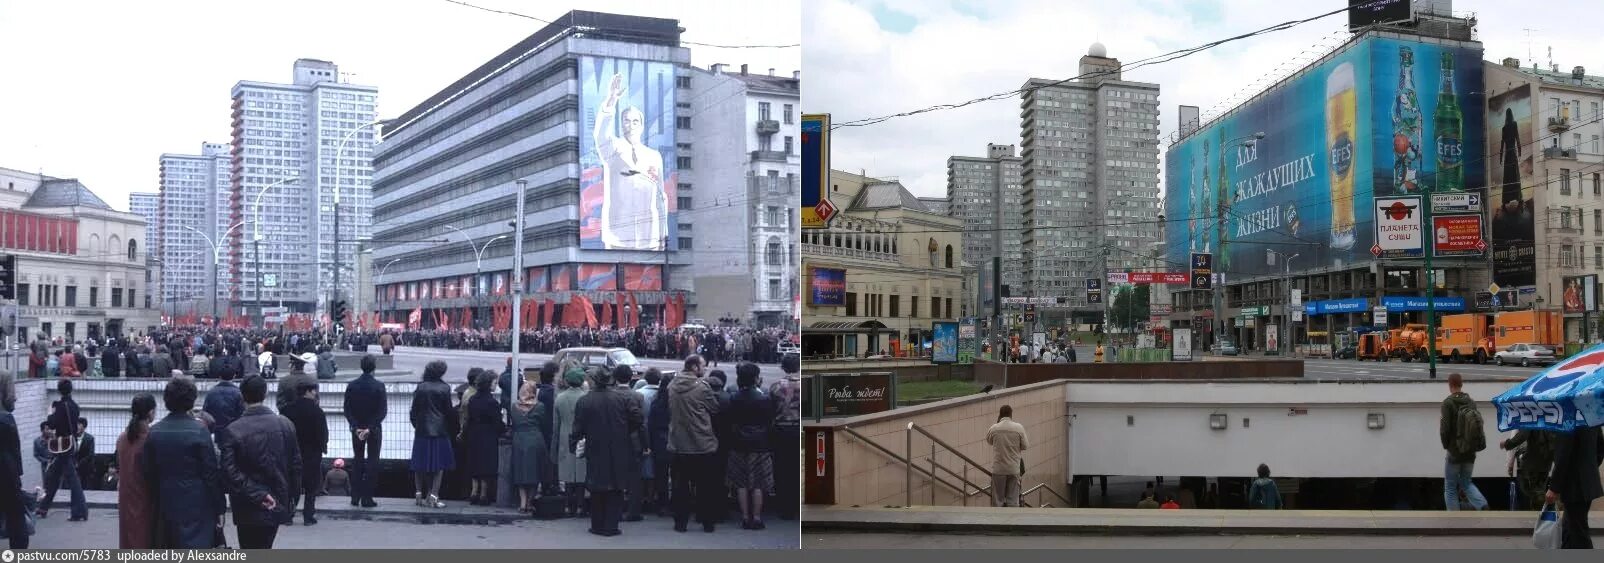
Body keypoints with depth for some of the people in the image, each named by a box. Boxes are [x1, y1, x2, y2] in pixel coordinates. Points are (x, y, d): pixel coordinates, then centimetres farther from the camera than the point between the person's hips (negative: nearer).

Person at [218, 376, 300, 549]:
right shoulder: (286, 425, -3)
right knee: (264, 549, 19)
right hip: (278, 503, 3)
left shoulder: (232, 431, -13)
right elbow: (295, 465, 1)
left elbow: (231, 472, -20)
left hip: (249, 509, -3)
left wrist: (257, 495, -17)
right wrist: (291, 497, 11)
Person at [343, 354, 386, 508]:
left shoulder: (351, 386, -2)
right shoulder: (379, 386, -11)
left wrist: (356, 427, -5)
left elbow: (347, 409, -4)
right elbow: (383, 411, -15)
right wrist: (370, 428, -12)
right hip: (375, 429, -3)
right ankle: (367, 498, -1)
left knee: (357, 461, 13)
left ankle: (355, 497, 12)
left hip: (356, 428, 3)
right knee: (372, 462, 3)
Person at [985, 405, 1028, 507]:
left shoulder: (994, 428, -7)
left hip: (998, 469, 0)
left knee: (998, 499, 7)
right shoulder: (1019, 428, -7)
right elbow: (1025, 446, -1)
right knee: (1013, 499, 6)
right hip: (1014, 469, 0)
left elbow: (989, 441, 13)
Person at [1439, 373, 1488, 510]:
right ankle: (1483, 506, -3)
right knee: (1466, 482, 20)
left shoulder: (1448, 403, -13)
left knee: (1450, 487, 7)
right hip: (1470, 452, 5)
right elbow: (1477, 423, 8)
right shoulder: (1472, 402, 5)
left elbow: (1445, 428, -17)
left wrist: (1446, 445, -2)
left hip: (1455, 452, -5)